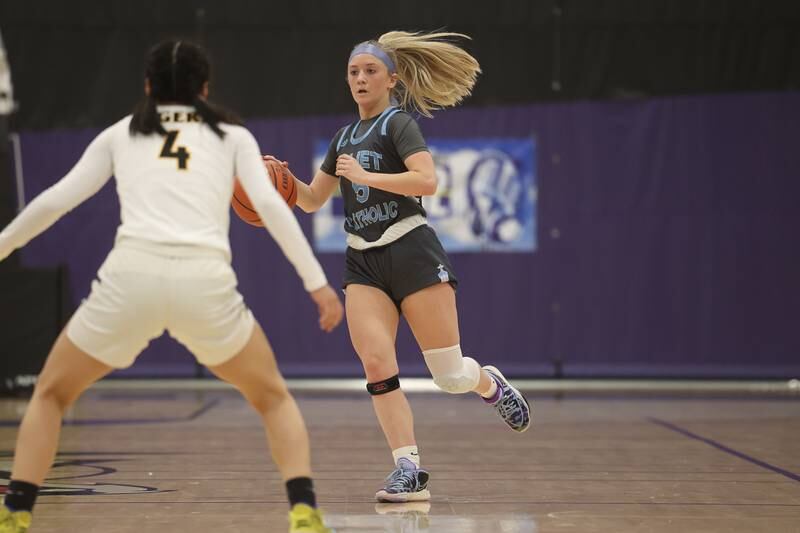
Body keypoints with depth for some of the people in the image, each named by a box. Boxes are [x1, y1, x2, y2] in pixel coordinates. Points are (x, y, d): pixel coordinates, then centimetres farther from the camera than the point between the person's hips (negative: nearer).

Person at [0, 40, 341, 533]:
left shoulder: (121, 133, 23)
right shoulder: (232, 135, 22)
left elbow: (54, 201, 19)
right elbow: (270, 204, 7)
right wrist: (317, 281, 6)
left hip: (130, 276, 0)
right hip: (205, 281, 0)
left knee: (52, 394, 23)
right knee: (273, 398, 23)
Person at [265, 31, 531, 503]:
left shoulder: (399, 122, -3)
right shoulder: (345, 137, 19)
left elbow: (427, 180, -20)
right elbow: (312, 201, 24)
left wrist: (366, 176, -20)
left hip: (411, 251, -6)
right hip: (363, 263, 6)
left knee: (450, 375, -4)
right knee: (377, 366, -13)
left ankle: (491, 384, 32)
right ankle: (410, 472, -8)